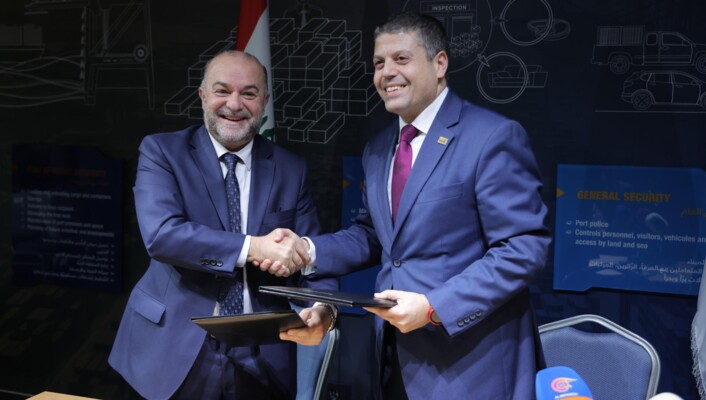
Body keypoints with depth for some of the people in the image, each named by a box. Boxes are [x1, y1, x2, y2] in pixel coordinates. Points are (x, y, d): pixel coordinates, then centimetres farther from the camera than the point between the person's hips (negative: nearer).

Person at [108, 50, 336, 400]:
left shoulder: (291, 169, 5)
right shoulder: (161, 151, -3)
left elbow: (310, 255, 2)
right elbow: (161, 234, -17)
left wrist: (321, 307, -18)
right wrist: (252, 247, -25)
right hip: (176, 351, -2)